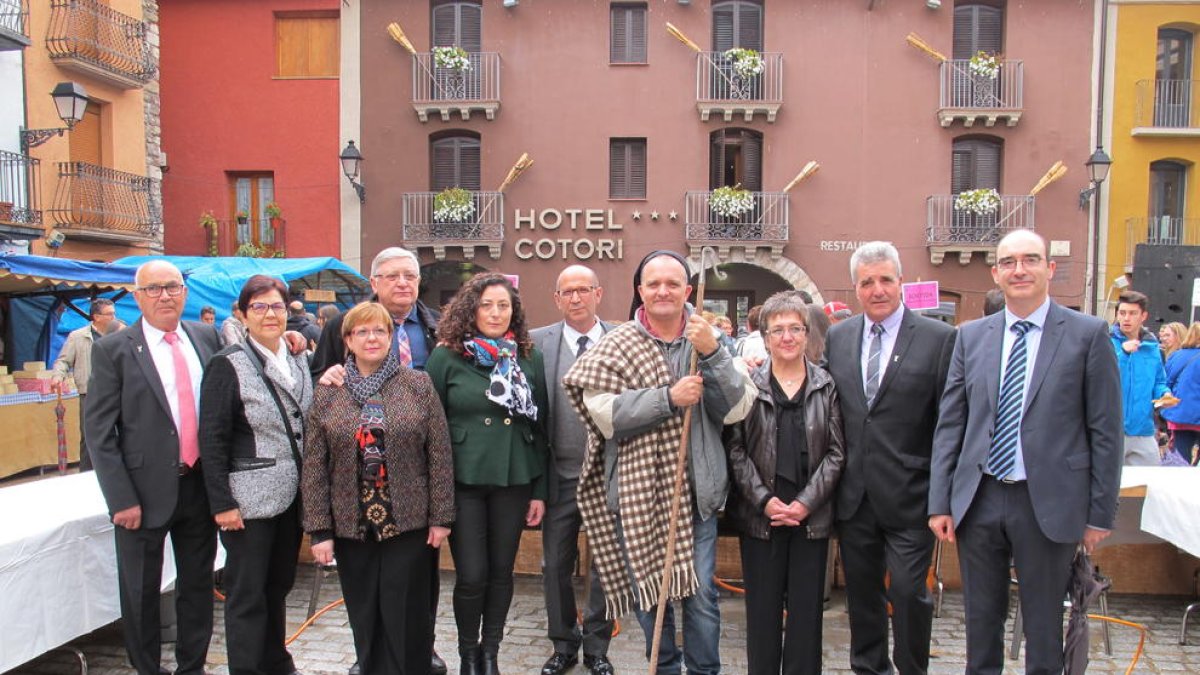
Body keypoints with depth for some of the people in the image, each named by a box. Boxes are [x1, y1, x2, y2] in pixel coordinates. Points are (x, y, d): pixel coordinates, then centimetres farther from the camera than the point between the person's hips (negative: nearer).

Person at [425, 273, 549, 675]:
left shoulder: (530, 359, 4)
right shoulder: (446, 357, -2)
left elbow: (539, 427, 7)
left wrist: (539, 490, 5)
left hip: (514, 480, 2)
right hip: (463, 481, -2)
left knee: (501, 571, 11)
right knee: (471, 576, 1)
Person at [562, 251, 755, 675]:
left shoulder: (708, 340, 1)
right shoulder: (618, 345, -3)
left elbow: (737, 409, -6)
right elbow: (601, 412, -14)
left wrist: (712, 353, -18)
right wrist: (668, 398, -20)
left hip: (696, 492, 0)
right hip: (637, 492, 0)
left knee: (701, 596, 6)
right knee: (648, 593, 13)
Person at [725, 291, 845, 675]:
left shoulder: (826, 386, 4)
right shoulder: (748, 384, 0)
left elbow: (835, 452, 2)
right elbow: (735, 448, -2)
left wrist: (806, 502, -8)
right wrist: (764, 499, -11)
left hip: (812, 515, 1)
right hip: (760, 514, -1)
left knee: (807, 607, 8)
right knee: (762, 607, 7)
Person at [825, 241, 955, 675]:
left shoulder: (939, 338, -5)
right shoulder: (837, 337, 6)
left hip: (909, 496, -4)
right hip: (854, 494, 4)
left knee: (908, 590, 0)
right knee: (861, 591, 15)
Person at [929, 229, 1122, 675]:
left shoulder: (1088, 334, -3)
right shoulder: (971, 337, 5)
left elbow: (1105, 431, -3)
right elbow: (949, 425, 5)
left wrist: (1101, 514, -4)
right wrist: (940, 502, 1)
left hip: (1048, 503, -2)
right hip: (979, 500, 3)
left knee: (1044, 627, 12)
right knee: (981, 622, 15)